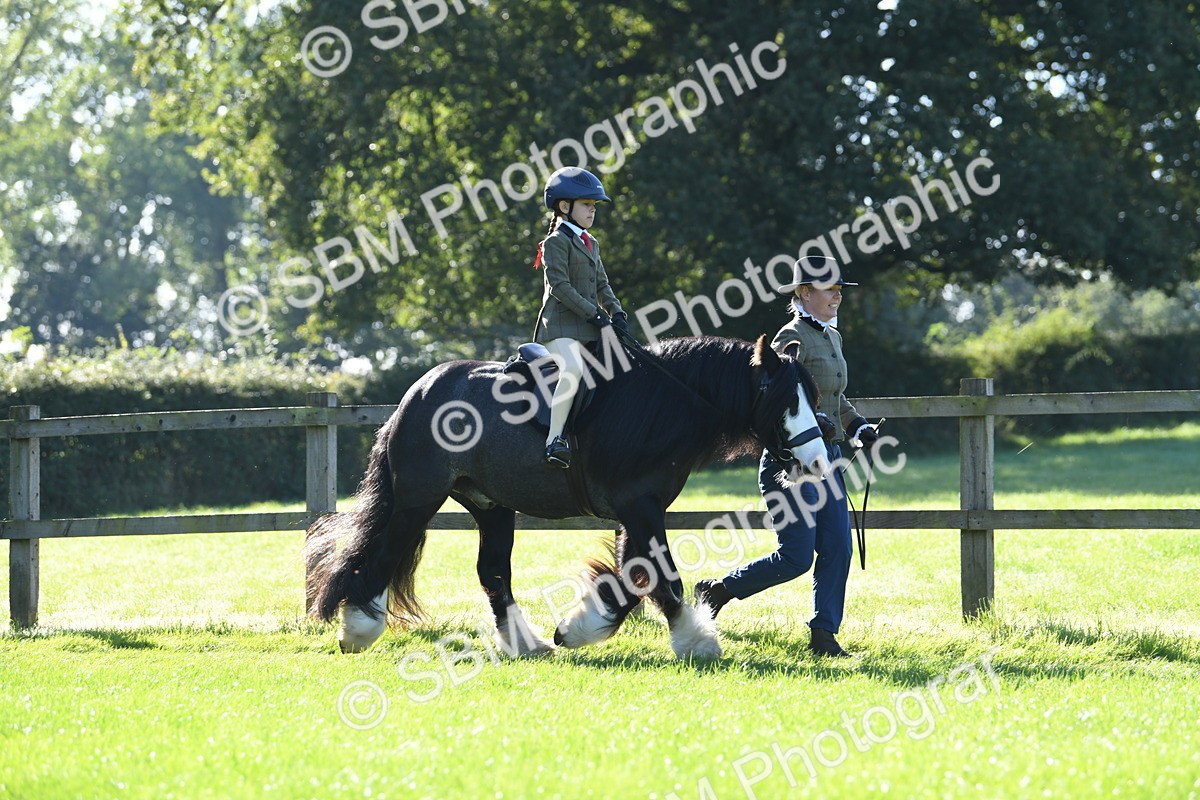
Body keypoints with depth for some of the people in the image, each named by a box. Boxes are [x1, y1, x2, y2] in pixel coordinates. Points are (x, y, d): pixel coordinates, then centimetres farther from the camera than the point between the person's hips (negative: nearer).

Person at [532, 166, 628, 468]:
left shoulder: (591, 244, 21)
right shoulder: (556, 242, -6)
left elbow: (602, 285, 21)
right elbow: (559, 286, -15)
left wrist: (616, 313, 4)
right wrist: (593, 313, -17)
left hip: (589, 325, 9)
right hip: (561, 324, -9)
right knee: (573, 369, -32)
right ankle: (554, 439, -33)